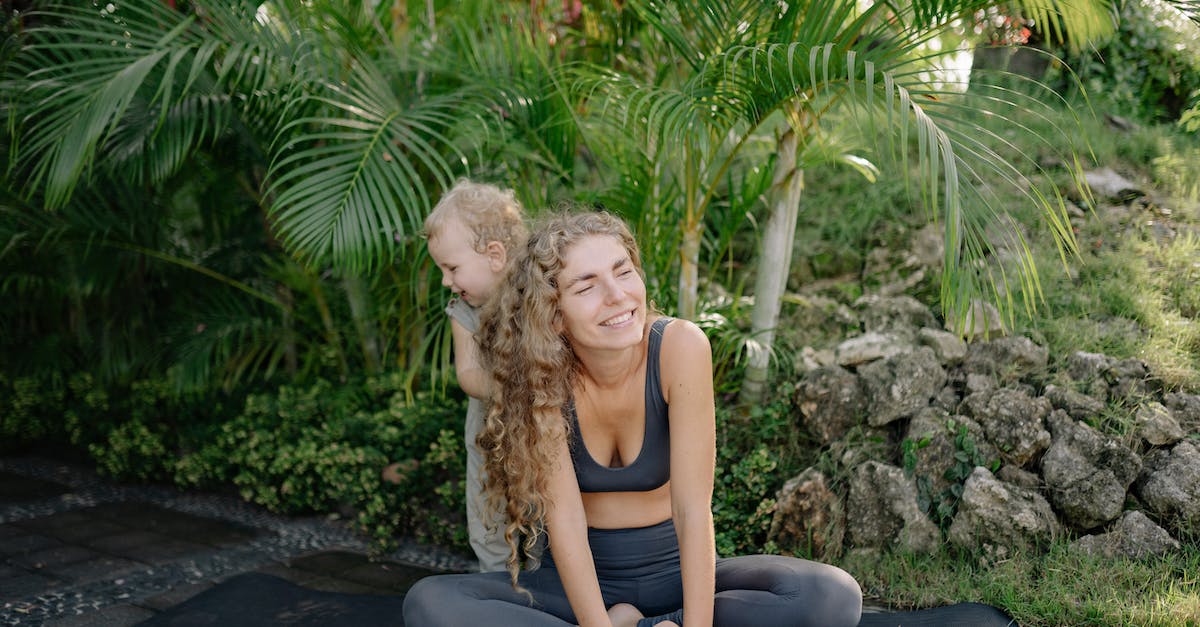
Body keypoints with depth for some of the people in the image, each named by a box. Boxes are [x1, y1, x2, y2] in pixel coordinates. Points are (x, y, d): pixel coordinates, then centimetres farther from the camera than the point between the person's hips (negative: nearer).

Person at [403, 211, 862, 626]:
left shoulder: (679, 347, -20)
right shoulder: (540, 370, -16)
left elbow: (692, 509, -22)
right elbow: (564, 518, -19)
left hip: (674, 572, 0)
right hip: (581, 579, 1)